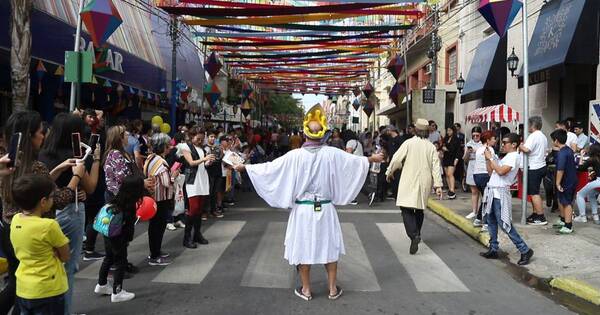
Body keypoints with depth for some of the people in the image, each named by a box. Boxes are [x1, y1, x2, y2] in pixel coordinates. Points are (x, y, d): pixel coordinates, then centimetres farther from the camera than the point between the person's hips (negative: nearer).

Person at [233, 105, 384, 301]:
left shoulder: (295, 156, -13)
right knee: (330, 246, 15)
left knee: (303, 247, 11)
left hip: (302, 208, -1)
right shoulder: (332, 154, -8)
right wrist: (372, 158, 25)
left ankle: (306, 290, 21)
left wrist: (244, 167, 6)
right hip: (325, 208, 2)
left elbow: (269, 167, -7)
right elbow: (357, 161, 6)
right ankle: (333, 288, 23)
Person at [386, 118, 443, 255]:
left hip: (409, 182, -4)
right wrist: (438, 185, 2)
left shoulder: (409, 143, -8)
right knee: (420, 208, 19)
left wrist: (389, 172, 9)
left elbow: (396, 159, -7)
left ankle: (414, 236, -22)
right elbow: (436, 166, -1)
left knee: (407, 209, -4)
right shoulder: (431, 146, 2)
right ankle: (417, 234, 32)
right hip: (424, 182, 4)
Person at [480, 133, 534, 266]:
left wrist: (491, 158, -15)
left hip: (500, 194, -10)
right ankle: (493, 250, 20)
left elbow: (501, 171, -24)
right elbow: (491, 171, 19)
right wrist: (488, 158, 8)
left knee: (504, 224, -9)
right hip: (492, 192, 10)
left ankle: (525, 250, 0)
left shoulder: (514, 156, -11)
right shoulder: (506, 157, 18)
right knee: (491, 222, 12)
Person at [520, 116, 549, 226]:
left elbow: (526, 149, -29)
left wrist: (519, 146, -9)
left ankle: (541, 218, -4)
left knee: (534, 193, -6)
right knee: (534, 192, 17)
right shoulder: (543, 136, 14)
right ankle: (535, 214, 23)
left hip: (534, 168, -10)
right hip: (541, 166, 10)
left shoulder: (533, 136, -17)